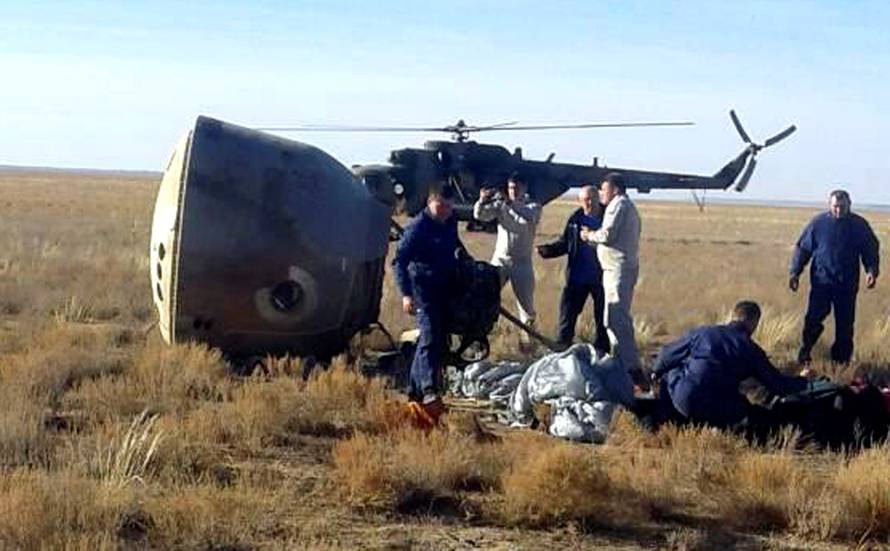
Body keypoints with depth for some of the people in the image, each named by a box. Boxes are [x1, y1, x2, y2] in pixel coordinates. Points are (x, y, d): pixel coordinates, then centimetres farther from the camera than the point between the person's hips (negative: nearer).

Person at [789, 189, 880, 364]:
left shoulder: (860, 225, 3)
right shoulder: (818, 223, -1)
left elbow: (870, 250, 9)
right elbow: (803, 248, 4)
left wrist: (872, 271, -8)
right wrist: (795, 273, -3)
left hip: (848, 284, 2)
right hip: (821, 281, -1)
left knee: (845, 324, 6)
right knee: (814, 319, -10)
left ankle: (841, 360, 17)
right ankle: (804, 353, 7)